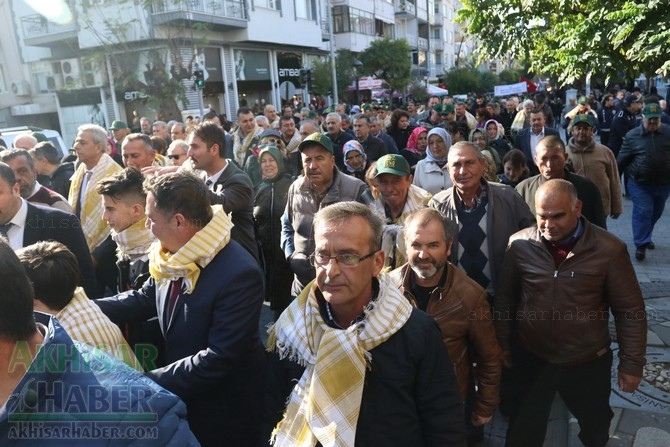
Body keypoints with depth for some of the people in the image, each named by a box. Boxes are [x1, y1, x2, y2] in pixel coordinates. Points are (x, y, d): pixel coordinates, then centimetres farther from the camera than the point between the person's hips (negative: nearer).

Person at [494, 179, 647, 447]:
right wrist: (503, 344, 4)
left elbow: (630, 311, -7)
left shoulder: (609, 249, -15)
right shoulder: (519, 244, -12)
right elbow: (505, 298, -1)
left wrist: (631, 363, -4)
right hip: (530, 357, 0)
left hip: (588, 362, 0)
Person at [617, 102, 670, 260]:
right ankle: (641, 244, 1)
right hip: (640, 184, -3)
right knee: (642, 212, -7)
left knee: (655, 213, 16)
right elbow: (622, 159, -1)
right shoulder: (632, 135, -5)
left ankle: (644, 238, 35)